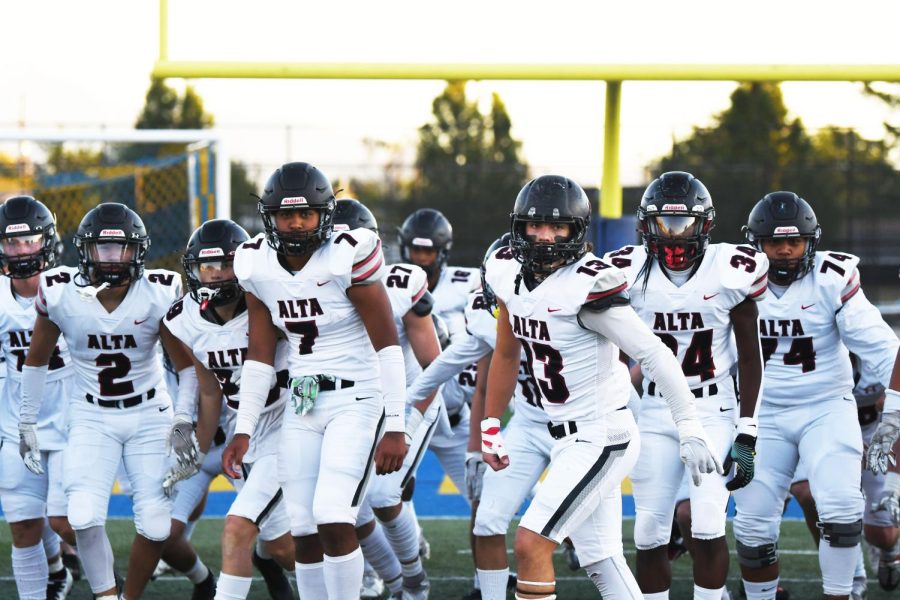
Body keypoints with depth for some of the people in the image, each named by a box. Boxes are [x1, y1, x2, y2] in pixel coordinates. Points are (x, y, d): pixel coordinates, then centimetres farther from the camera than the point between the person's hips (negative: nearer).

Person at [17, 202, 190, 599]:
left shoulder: (160, 294, -15)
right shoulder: (60, 294, -13)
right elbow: (37, 359, 4)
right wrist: (27, 423, 9)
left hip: (150, 416, 0)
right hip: (92, 418, 0)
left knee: (156, 527, -8)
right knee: (85, 518, -19)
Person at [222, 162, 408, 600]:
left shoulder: (347, 258, -15)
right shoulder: (257, 266, 2)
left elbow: (387, 346, -13)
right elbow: (260, 357, 10)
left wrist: (395, 427, -15)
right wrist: (243, 431, 7)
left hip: (357, 400, -6)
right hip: (302, 404, 6)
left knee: (333, 520, -19)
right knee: (304, 534, 2)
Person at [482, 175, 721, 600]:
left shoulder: (588, 287, -21)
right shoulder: (509, 272, 2)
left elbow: (655, 356, -23)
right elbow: (507, 354, 17)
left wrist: (690, 431, -26)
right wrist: (490, 428, 20)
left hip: (601, 439, -8)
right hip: (567, 438, 8)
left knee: (531, 545, -12)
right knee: (602, 562, 13)